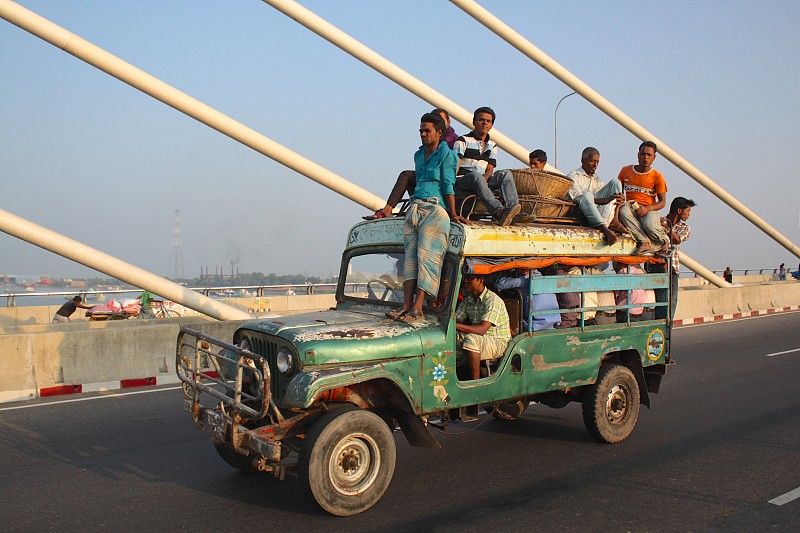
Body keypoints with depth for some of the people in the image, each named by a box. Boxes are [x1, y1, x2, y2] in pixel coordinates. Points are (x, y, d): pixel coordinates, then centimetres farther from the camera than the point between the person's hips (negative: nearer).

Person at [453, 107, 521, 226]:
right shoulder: (463, 140, 4)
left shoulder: (492, 145, 21)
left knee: (505, 174, -17)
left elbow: (490, 168, 10)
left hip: (482, 181, 5)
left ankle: (513, 207, -40)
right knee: (476, 176, -37)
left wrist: (485, 178, -14)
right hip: (462, 180, -5)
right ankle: (499, 212, -57)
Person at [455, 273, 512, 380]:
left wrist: (456, 325, -39)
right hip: (480, 340, 7)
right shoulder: (467, 301, 6)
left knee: (471, 339, -35)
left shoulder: (493, 301, -20)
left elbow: (482, 330, -30)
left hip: (498, 342, -7)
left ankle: (475, 380, -25)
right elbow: (455, 319, 2)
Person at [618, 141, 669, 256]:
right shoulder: (625, 171, 8)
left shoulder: (657, 176, 3)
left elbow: (662, 202, 3)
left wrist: (647, 208, -17)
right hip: (631, 208, 2)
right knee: (623, 211, -36)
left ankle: (664, 240, 0)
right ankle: (645, 243, -37)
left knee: (650, 225, -37)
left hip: (649, 209, -2)